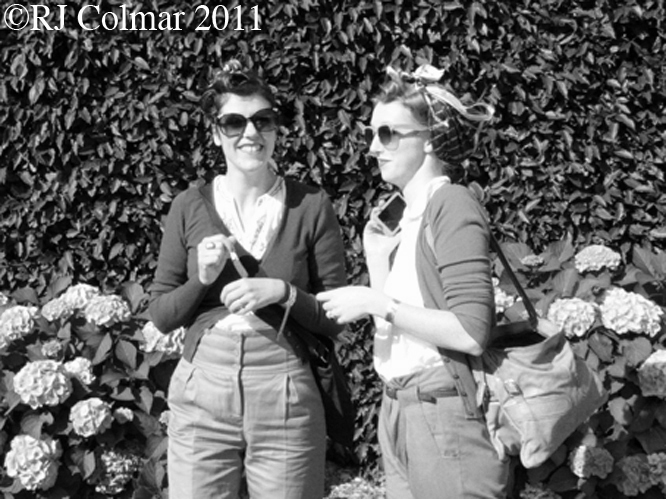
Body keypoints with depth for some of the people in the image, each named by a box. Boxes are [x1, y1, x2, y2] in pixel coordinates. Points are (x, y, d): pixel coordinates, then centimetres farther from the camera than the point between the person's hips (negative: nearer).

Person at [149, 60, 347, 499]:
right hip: (201, 392, 1)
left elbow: (336, 318, 1)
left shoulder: (311, 206, -1)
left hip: (286, 398, -1)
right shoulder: (190, 206, 3)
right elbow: (160, 315, 7)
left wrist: (283, 293, -16)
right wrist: (202, 279, -11)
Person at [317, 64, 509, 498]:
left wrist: (378, 304, -15)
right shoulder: (407, 215, 12)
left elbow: (471, 332, -20)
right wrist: (377, 260, 1)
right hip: (398, 411, 8)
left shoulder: (452, 204, -11)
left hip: (444, 415, -8)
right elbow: (394, 328, 9)